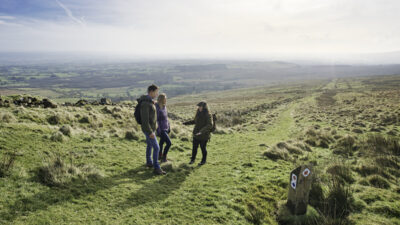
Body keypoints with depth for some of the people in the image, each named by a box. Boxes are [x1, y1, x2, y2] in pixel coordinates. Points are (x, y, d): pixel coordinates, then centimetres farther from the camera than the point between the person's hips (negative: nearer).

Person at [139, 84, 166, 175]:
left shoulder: (149, 102, 7)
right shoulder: (145, 103, -26)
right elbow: (145, 119, -28)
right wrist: (150, 132, -27)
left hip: (151, 128, 10)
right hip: (148, 129, -10)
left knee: (150, 145, 22)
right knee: (156, 148, -9)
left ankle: (149, 162, 39)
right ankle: (157, 168, -1)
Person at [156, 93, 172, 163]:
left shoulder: (164, 106, 3)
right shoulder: (157, 108, -22)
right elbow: (156, 120, -21)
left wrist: (168, 127, 16)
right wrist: (159, 130, -22)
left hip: (165, 128, 8)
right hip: (161, 129, -8)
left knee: (162, 142, 19)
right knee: (169, 143, -9)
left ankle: (160, 155, 35)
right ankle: (163, 158, 5)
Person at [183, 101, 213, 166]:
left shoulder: (208, 115, -18)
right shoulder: (198, 112, 3)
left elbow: (210, 125, -27)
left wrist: (202, 131, -37)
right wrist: (188, 123, 8)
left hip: (204, 135, -5)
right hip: (196, 133, 5)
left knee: (203, 147, 8)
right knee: (194, 147, 11)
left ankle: (204, 160, 29)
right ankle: (192, 159, 29)